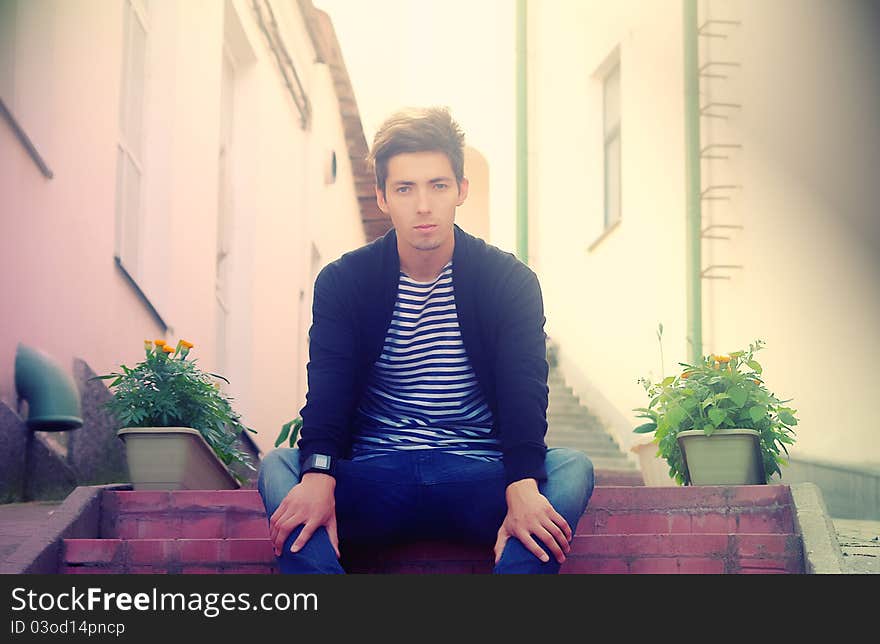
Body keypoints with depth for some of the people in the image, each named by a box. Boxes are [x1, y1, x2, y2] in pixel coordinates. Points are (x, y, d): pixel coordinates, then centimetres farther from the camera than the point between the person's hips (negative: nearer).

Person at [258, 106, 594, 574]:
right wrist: (318, 476, -31)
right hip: (374, 478, 1)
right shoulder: (342, 282, 4)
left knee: (572, 469, -27)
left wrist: (523, 488, -32)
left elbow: (524, 393, -12)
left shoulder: (510, 281, 2)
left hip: (479, 476, 0)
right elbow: (328, 391, -9)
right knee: (278, 468, -25)